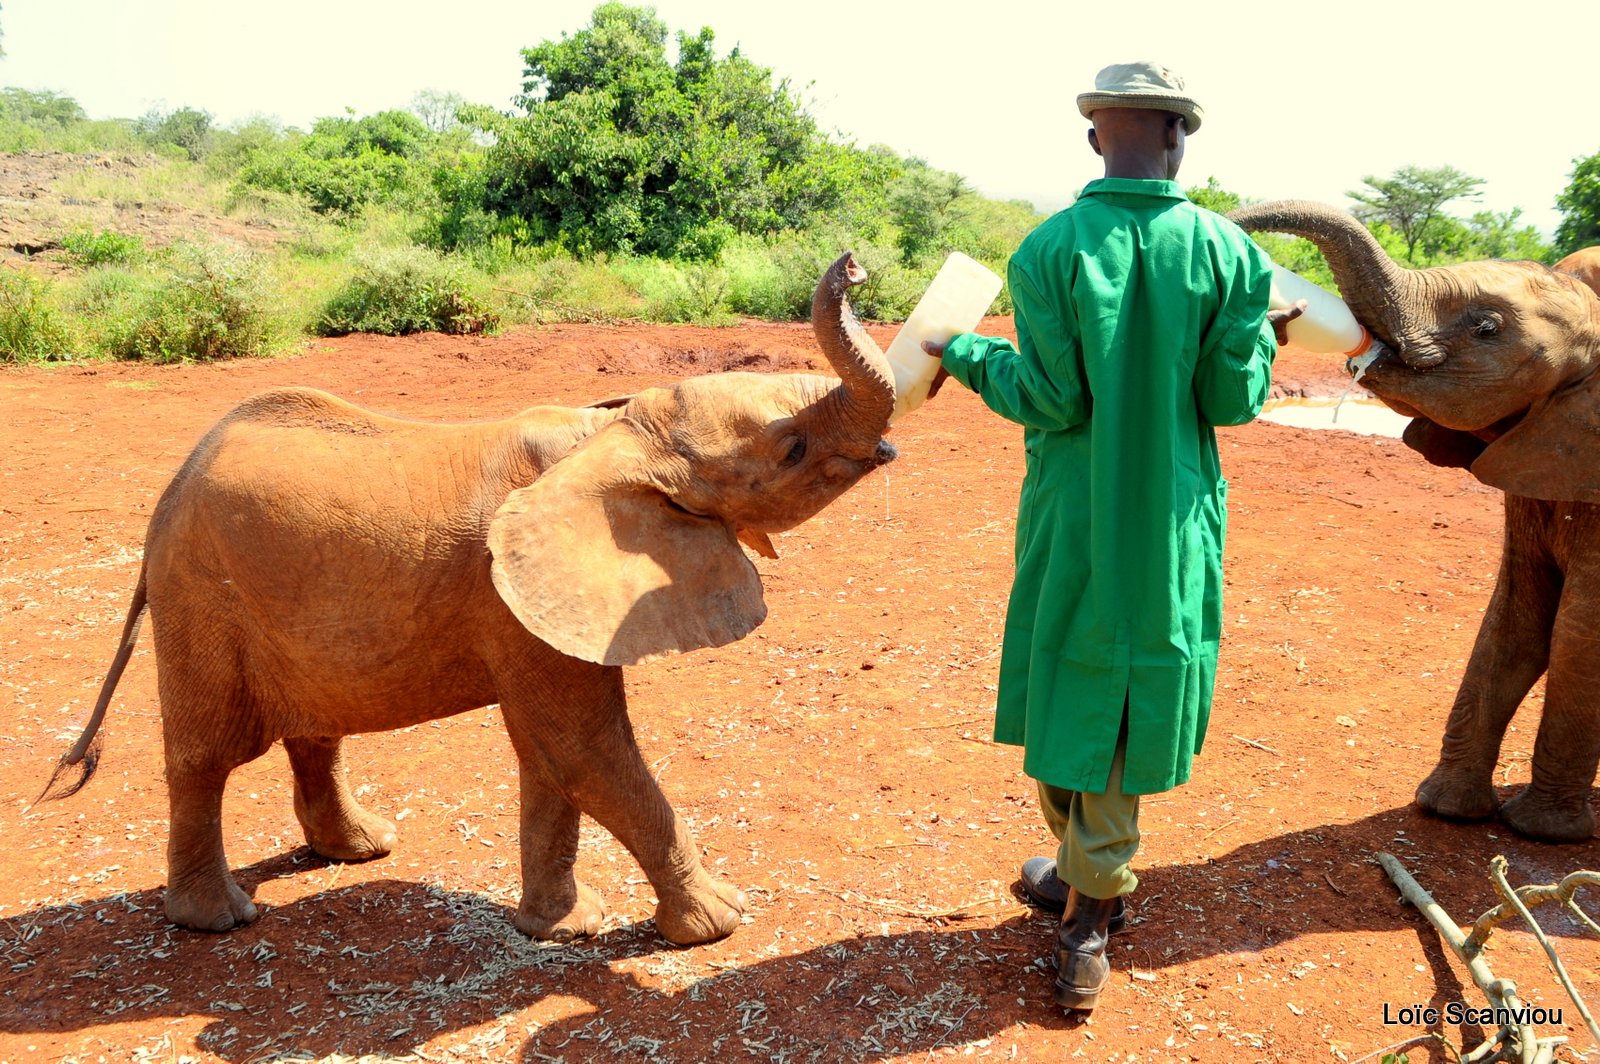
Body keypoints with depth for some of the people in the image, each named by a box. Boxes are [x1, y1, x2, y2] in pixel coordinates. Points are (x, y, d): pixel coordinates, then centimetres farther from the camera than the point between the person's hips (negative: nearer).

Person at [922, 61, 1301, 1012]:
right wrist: (1261, 336, 15)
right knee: (1131, 694, 11)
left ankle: (1090, 873, 30)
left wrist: (967, 355, 4)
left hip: (1073, 520, -1)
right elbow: (1234, 399, -5)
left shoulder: (1047, 250, -10)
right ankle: (1093, 898, 18)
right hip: (1171, 521, 1)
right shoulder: (1226, 251, -6)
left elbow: (1052, 401, -12)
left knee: (1068, 684, 14)